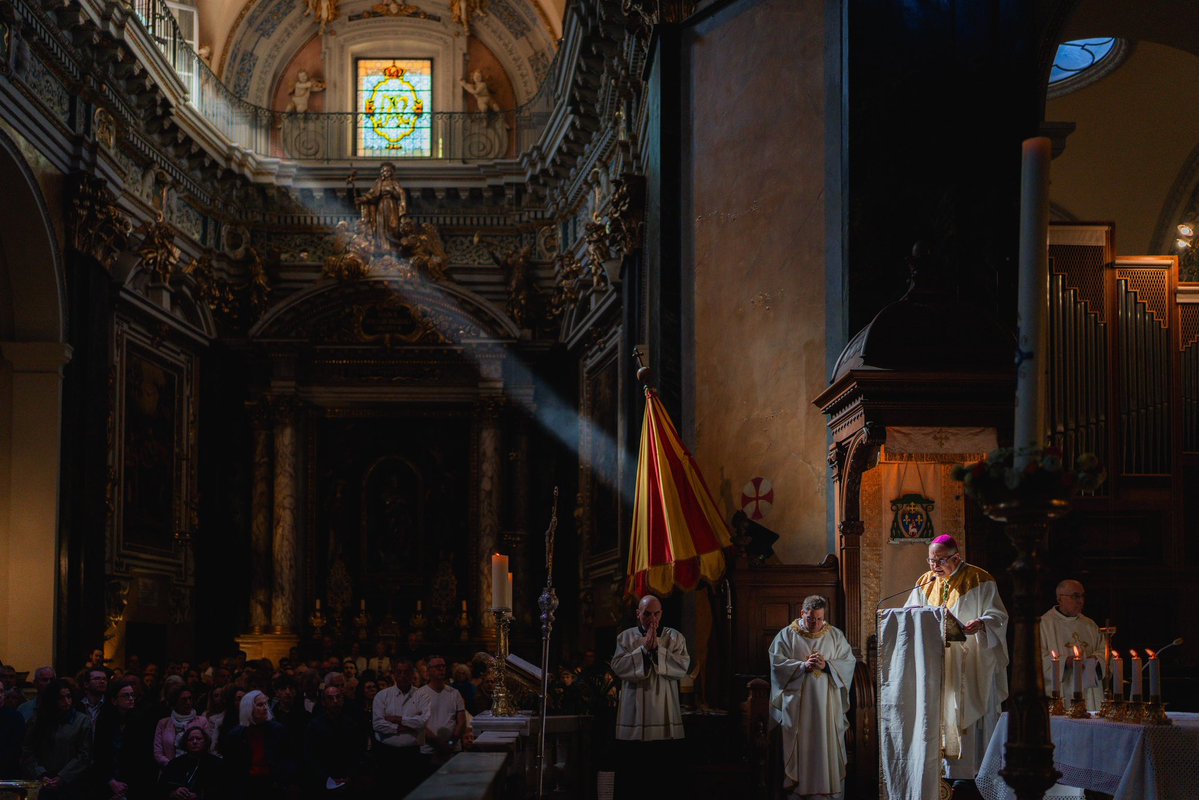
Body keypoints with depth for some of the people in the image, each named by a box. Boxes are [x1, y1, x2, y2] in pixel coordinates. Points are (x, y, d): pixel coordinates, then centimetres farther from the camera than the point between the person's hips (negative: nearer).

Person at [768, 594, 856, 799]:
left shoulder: (836, 635, 9)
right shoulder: (786, 635, 3)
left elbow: (849, 661, 3)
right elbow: (777, 663, -5)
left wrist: (827, 665, -14)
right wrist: (803, 666, -18)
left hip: (827, 703, 2)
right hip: (797, 702, -1)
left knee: (827, 744, 1)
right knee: (799, 745, -1)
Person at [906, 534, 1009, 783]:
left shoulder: (978, 580, -3)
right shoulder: (926, 583, 12)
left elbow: (998, 615, -6)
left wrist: (980, 624, -26)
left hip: (972, 666, -4)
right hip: (937, 666, 5)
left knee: (972, 719, -5)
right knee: (944, 717, 1)